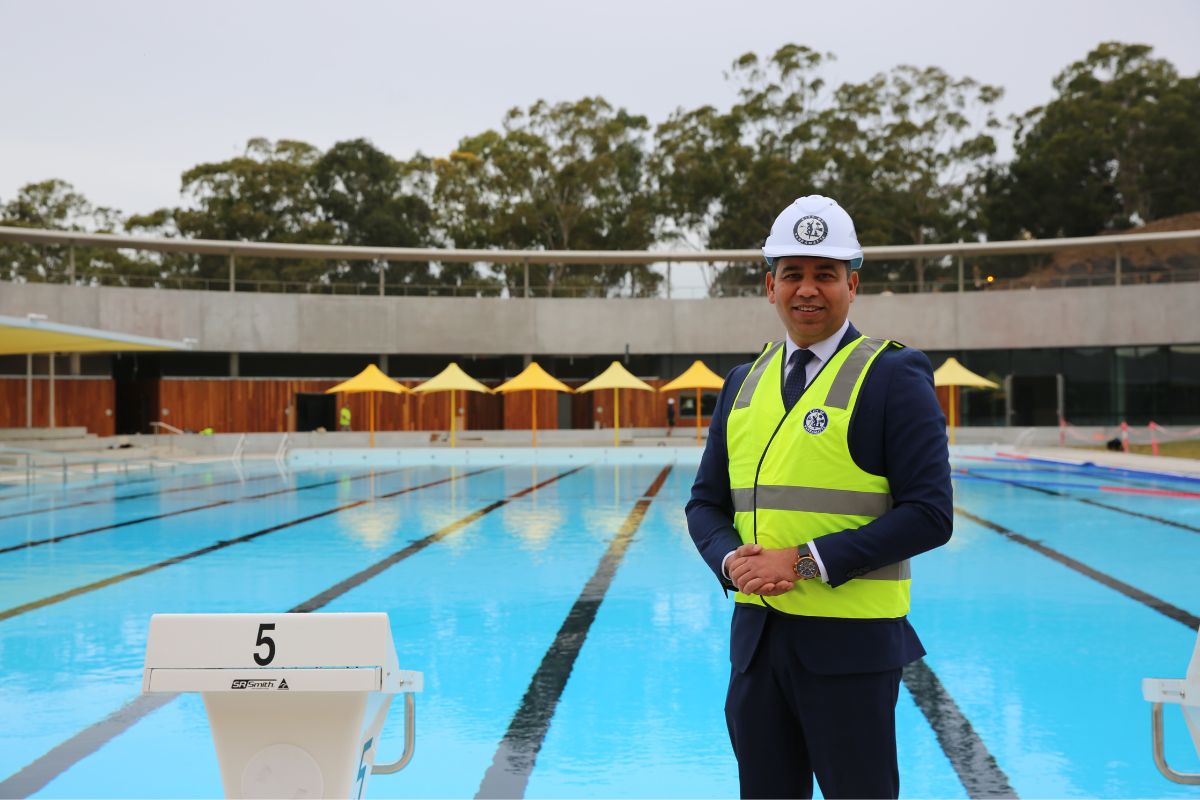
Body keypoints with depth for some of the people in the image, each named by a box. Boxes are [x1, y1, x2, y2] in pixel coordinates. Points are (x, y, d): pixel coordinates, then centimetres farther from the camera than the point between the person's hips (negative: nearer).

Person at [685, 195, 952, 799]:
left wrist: (809, 561, -18)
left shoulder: (894, 377, -6)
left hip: (850, 642, -5)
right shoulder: (744, 384, 11)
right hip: (756, 636, 5)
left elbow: (928, 514, -13)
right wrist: (730, 560, -8)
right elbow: (706, 503, 14)